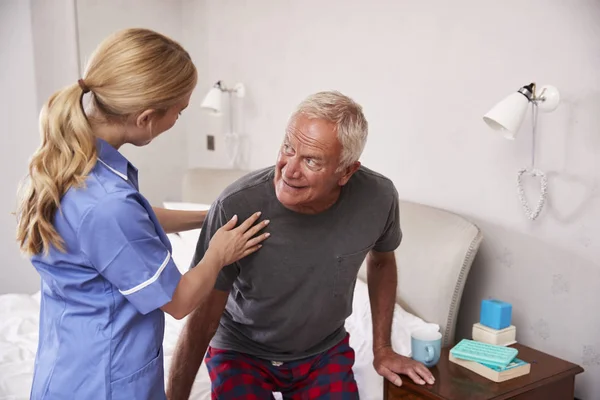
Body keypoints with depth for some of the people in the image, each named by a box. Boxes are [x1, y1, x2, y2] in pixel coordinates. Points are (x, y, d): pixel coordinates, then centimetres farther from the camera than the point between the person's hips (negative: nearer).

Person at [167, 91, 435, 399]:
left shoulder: (378, 198, -22)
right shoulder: (236, 207, -32)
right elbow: (202, 322, -20)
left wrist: (382, 349, 7)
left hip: (325, 351, 3)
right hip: (243, 351, -2)